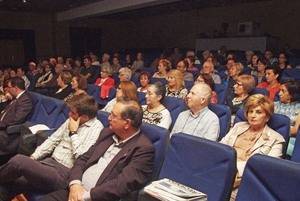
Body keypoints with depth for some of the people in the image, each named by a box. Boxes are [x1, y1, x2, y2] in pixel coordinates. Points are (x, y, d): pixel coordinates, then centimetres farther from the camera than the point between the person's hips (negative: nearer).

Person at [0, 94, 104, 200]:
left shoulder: (96, 128, -12)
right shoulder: (71, 120, 12)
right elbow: (52, 140, 16)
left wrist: (73, 133, -13)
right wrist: (32, 157, 6)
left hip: (63, 173, -7)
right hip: (49, 160, 7)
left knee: (18, 160, -20)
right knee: (9, 184, -10)